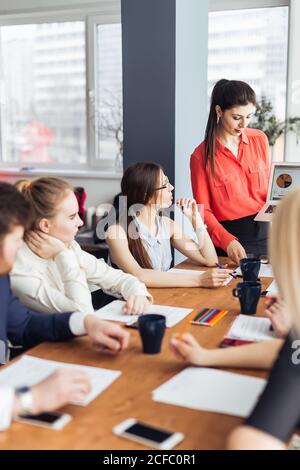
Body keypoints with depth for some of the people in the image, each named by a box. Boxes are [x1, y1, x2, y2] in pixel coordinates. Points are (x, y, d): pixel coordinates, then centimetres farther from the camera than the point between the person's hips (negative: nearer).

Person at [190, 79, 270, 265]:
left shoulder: (260, 139, 1)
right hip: (227, 236, -3)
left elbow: (268, 184, 12)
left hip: (263, 231, 4)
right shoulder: (201, 156, -9)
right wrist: (227, 241, -24)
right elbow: (204, 210, -9)